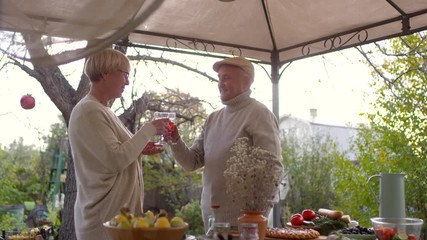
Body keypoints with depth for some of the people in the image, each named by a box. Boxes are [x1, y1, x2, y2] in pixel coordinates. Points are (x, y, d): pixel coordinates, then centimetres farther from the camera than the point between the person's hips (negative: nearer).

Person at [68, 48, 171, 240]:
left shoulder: (102, 110, 13)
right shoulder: (89, 111, -17)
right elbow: (116, 159, -23)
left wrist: (140, 149, 4)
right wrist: (149, 129, -15)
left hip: (119, 211, 9)